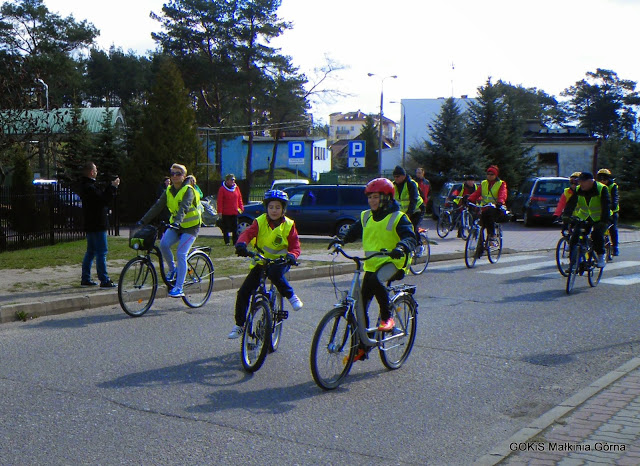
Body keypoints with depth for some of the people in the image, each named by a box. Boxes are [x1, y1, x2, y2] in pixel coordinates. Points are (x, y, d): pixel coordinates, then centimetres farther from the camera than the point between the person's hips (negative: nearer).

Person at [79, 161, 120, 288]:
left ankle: (85, 279, 20)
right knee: (101, 252, -7)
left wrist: (111, 186, 11)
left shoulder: (86, 185, 15)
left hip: (91, 225, 11)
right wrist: (113, 187, -15)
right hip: (97, 225, -11)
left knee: (91, 252, 16)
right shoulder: (89, 187, -19)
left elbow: (102, 196, 16)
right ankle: (104, 281, -5)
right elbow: (104, 200, -23)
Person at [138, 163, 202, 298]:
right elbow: (157, 206, 0)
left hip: (190, 226, -5)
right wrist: (143, 221, -10)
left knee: (180, 254, -17)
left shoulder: (188, 190, -13)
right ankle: (172, 269, 6)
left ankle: (179, 288, -13)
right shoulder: (169, 191, 5)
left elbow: (184, 207, -30)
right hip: (175, 225, 5)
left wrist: (178, 221, -47)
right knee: (163, 244, -21)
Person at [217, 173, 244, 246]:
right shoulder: (222, 189, -5)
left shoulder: (236, 188, 9)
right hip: (226, 212, -4)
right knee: (226, 228, 2)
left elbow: (239, 198, 14)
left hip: (234, 212, 4)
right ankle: (227, 242, 9)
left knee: (235, 228, 5)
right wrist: (220, 211, -12)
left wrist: (241, 207, 5)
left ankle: (235, 241, 9)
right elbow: (220, 201, -7)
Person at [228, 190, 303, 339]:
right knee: (243, 292, -6)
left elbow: (295, 245, -7)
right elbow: (248, 233, -18)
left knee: (274, 273, -39)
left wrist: (292, 255, -30)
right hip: (261, 261, 2)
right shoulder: (260, 222, -4)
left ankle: (291, 296, -12)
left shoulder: (289, 225, -4)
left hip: (280, 261, -2)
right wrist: (241, 244, -41)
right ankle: (239, 325, 12)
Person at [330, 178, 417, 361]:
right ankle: (361, 347, 14)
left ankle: (387, 318, -17)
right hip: (372, 265, 6)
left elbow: (410, 238, -18)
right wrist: (340, 239, -11)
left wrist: (402, 247, -39)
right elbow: (353, 233, 10)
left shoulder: (398, 217, -6)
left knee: (376, 280, -38)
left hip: (393, 263, -6)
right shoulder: (366, 217, 11)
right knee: (361, 306, 1)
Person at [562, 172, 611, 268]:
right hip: (584, 218, 4)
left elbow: (606, 206, -24)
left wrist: (604, 221, -36)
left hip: (599, 219, -4)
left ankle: (601, 256, -8)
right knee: (575, 237, -11)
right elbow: (571, 203, -14)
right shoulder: (578, 190, -6)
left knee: (597, 235, -28)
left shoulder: (601, 189, -18)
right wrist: (566, 216, -31)